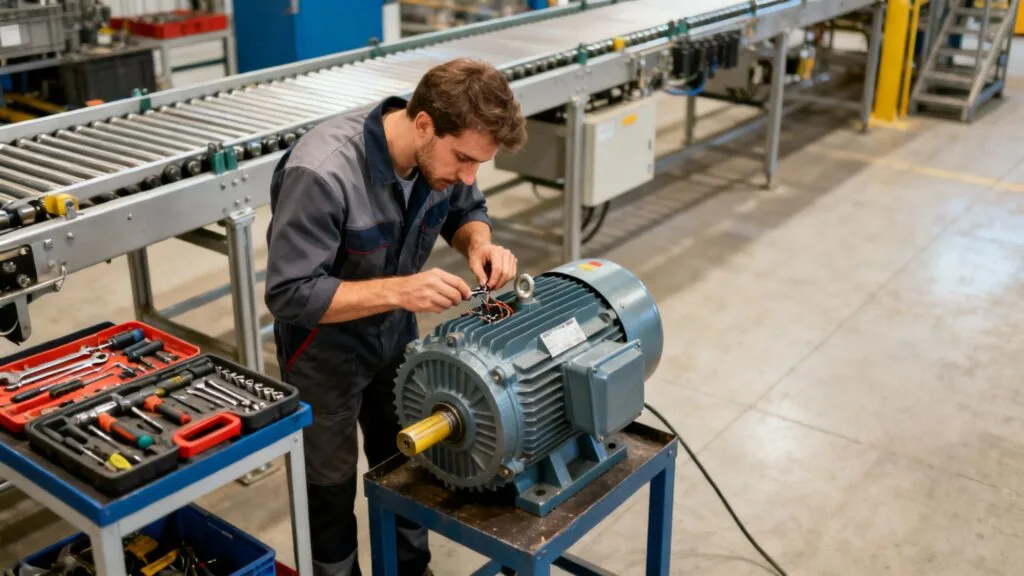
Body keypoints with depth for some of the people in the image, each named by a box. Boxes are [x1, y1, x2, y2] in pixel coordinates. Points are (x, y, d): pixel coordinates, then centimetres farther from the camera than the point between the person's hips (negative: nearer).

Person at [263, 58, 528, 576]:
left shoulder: (442, 150, -17)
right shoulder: (322, 173, -37)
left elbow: (466, 210, 3)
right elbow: (289, 294, -32)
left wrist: (479, 244, -20)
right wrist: (397, 290, -40)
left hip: (395, 330, 6)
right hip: (324, 341, -6)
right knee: (331, 479, 12)